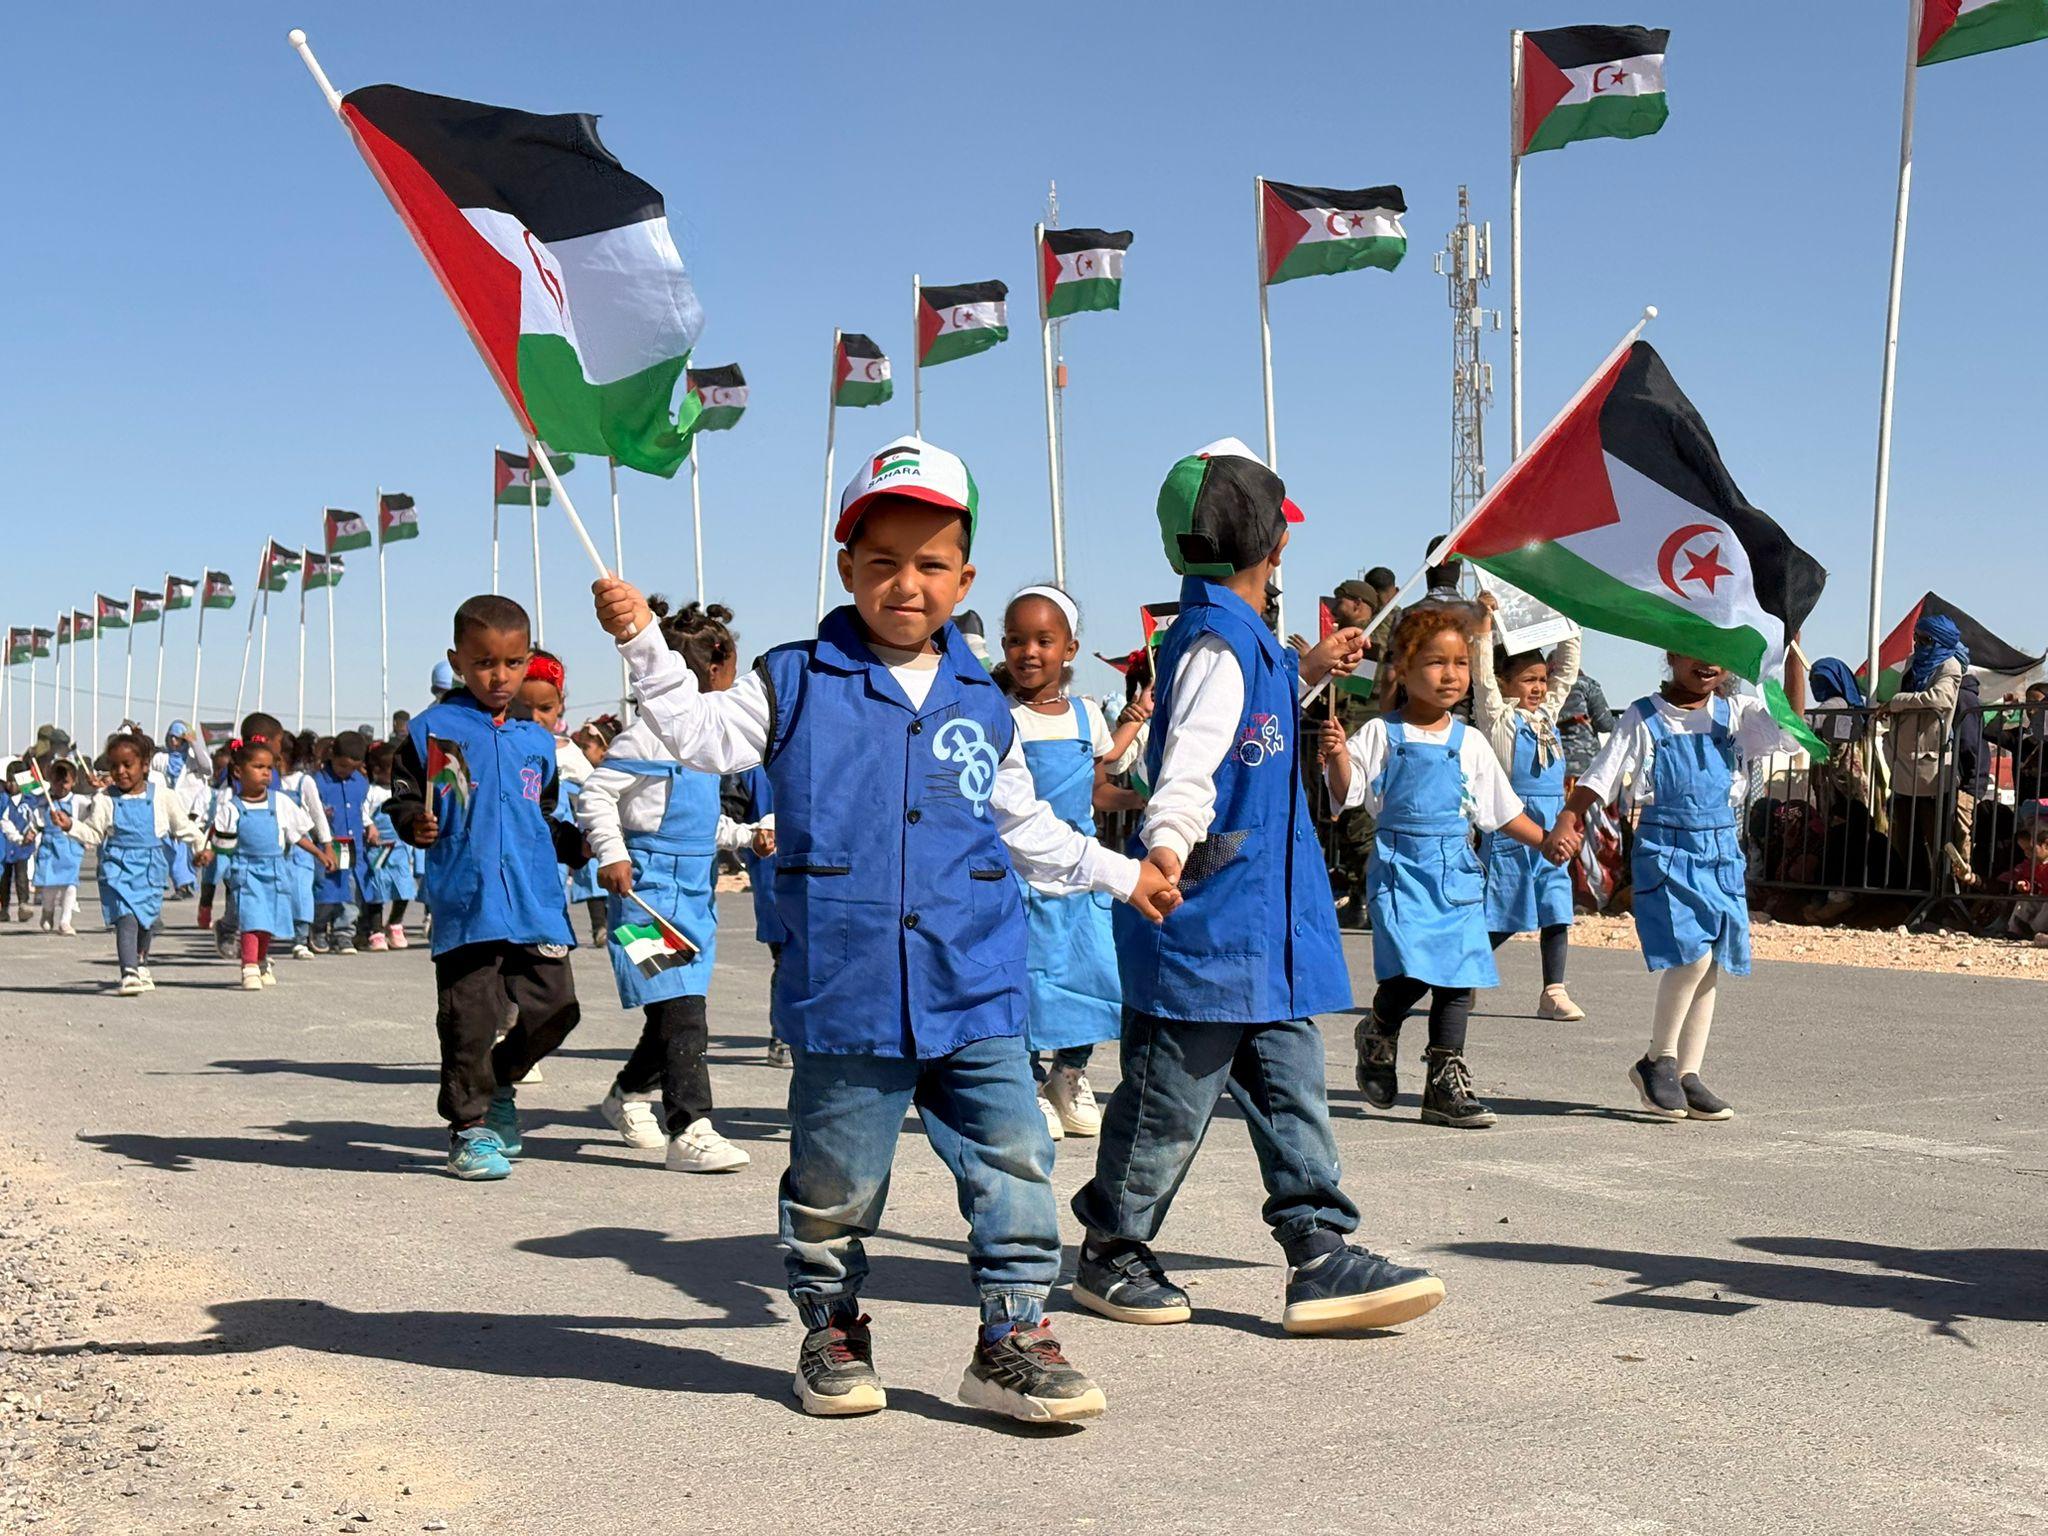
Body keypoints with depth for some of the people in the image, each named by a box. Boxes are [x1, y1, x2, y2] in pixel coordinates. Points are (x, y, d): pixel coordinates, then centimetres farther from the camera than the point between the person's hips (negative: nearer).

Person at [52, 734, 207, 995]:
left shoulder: (162, 798, 2)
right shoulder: (104, 800, 0)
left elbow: (183, 826, 12)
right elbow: (93, 834, 2)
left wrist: (202, 847, 10)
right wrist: (70, 825, -13)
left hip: (150, 868, 3)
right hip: (118, 867, -2)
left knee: (147, 920, 16)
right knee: (126, 918, -18)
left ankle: (140, 965, 39)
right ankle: (129, 973, -26)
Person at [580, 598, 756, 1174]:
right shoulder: (650, 733, -12)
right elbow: (595, 793, -12)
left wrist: (743, 836, 21)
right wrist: (612, 855, -18)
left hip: (694, 889, 9)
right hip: (648, 887, -9)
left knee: (673, 1012, 15)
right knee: (681, 1012, -14)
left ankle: (628, 1096, 37)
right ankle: (690, 1132, -13)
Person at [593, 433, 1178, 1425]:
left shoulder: (983, 707, 12)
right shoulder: (796, 685, 3)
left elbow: (1023, 826, 23)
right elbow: (699, 733, -1)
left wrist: (1117, 873, 26)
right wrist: (642, 643, -10)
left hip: (975, 997, 3)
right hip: (843, 999, -2)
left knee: (1014, 1169, 1)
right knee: (834, 1184, 9)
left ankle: (1011, 1341, 12)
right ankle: (831, 1331, 29)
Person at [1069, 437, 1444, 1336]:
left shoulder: (1241, 637, 15)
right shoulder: (1218, 640, -15)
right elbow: (1189, 763, -27)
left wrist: (1305, 674, 33)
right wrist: (1166, 847, -42)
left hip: (1262, 931, 10)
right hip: (1206, 923, -10)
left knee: (1291, 1085, 7)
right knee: (1170, 1099, 3)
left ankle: (1320, 1254, 9)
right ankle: (1110, 1253, 18)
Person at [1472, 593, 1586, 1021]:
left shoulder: (1548, 712, 13)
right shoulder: (1496, 716, -3)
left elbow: (1568, 665, 17)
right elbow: (1483, 674, -15)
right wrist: (1485, 628, -19)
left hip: (1551, 828, 6)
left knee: (1556, 912, 4)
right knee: (1501, 920, -2)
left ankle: (1554, 993, 8)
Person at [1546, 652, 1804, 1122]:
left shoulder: (1734, 714, 8)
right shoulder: (1644, 719, -2)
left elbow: (1790, 719, -8)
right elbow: (1597, 782, -4)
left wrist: (1794, 653, -15)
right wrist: (1564, 824, -20)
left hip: (1722, 854, 5)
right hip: (1664, 853, -5)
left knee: (1708, 968, 6)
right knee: (1692, 954, -19)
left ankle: (1688, 1074, 16)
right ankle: (1657, 1061, -1)